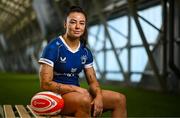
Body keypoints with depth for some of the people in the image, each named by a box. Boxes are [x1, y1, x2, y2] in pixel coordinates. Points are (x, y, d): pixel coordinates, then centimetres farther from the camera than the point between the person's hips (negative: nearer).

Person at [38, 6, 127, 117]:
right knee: (84, 100, -39)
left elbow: (93, 81, 9)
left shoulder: (85, 52, 7)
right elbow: (45, 84, -17)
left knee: (120, 99, -5)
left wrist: (99, 96, -14)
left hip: (78, 94, 7)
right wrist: (77, 88, -22)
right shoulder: (53, 47, -13)